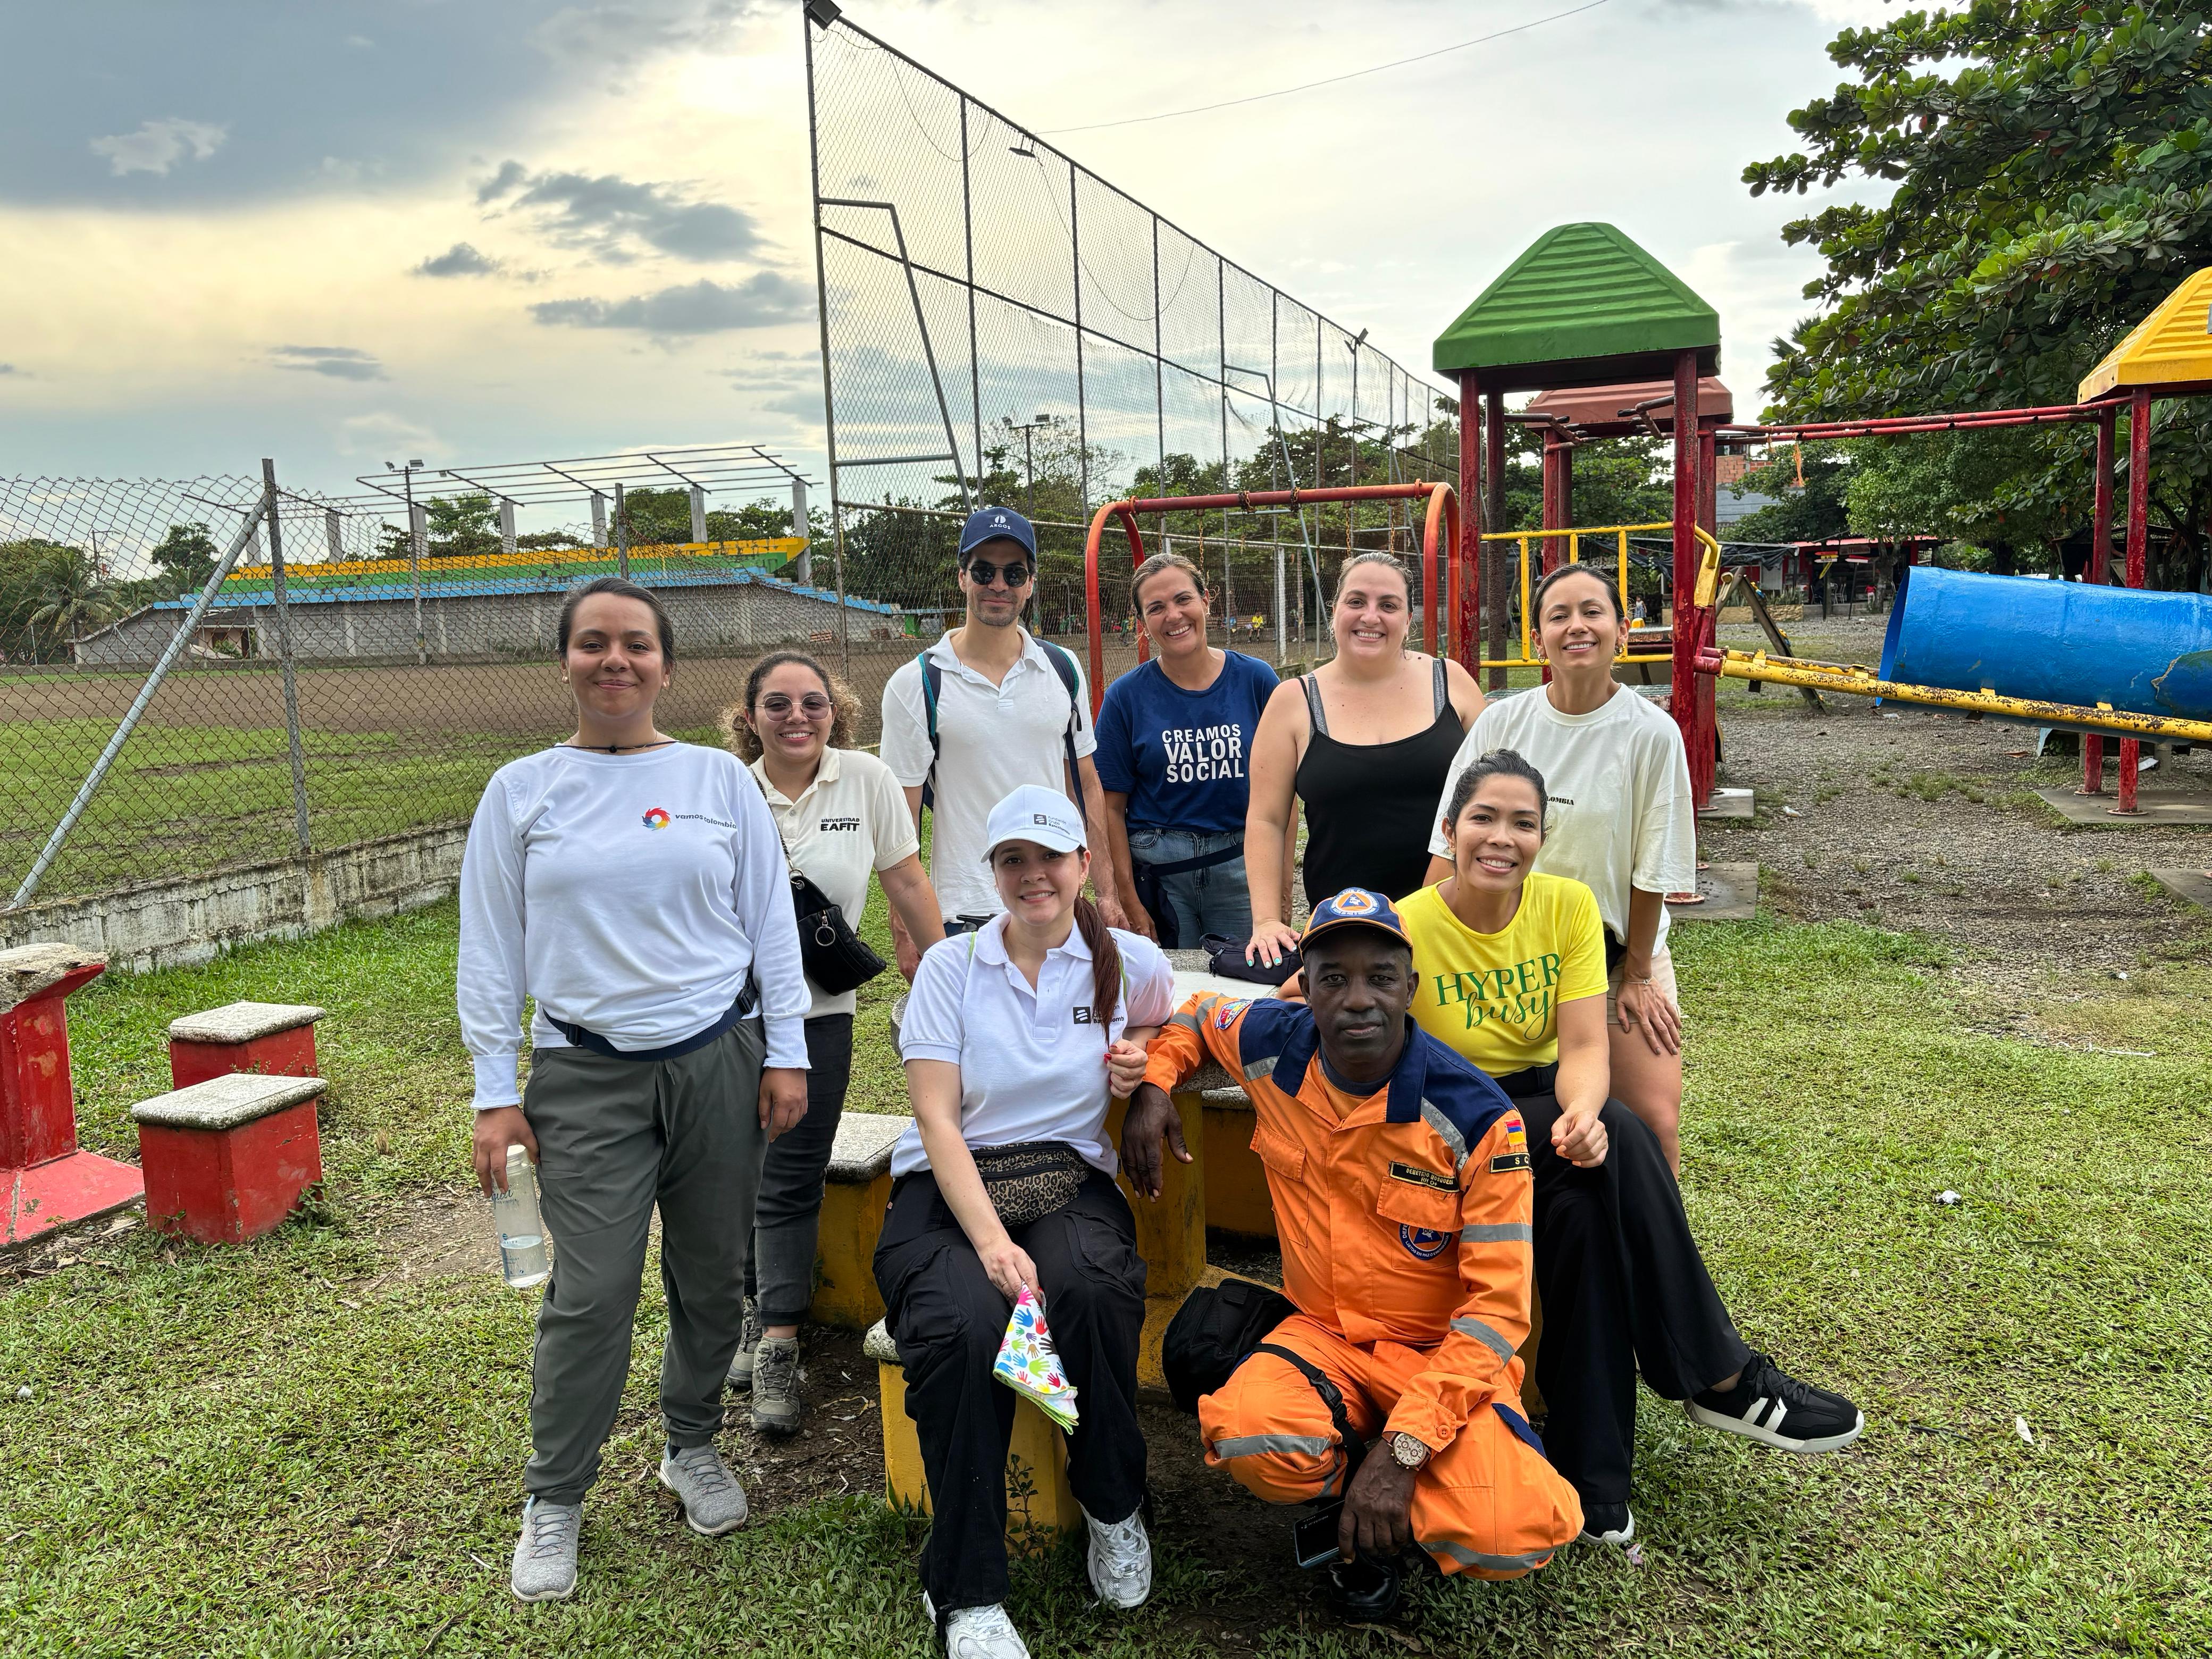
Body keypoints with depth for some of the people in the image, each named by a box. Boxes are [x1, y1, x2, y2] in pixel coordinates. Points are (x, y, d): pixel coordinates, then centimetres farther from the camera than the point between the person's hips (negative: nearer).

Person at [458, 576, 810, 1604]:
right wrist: (495, 1095, 0)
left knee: (712, 1279, 11)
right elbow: (490, 951, 4)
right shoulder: (521, 792, 4)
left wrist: (786, 1054, 1)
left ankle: (692, 1446, 35)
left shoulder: (720, 780, 4)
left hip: (720, 1060, 1)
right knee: (591, 1297, -3)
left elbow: (771, 922, 6)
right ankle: (553, 1500, 18)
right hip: (588, 1076, -1)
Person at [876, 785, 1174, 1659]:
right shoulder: (950, 965, 3)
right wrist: (992, 1242, -21)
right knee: (966, 1325, -33)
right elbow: (939, 1123, -6)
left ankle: (1113, 1506, -6)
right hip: (948, 1189, -1)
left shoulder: (1131, 964, 7)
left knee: (1091, 1290, -34)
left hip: (1069, 1179, 1)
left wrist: (1146, 1059, 3)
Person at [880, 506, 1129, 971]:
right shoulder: (915, 684, -5)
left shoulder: (1062, 670, 7)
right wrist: (905, 930, -8)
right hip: (966, 916, -3)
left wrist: (1107, 891, 8)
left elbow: (1086, 786, 12)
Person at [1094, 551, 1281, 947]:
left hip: (1242, 867, 1)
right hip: (1156, 871, -1)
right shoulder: (1126, 696, -2)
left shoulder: (1256, 680, 0)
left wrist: (1284, 886, -2)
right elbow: (1111, 807, -1)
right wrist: (1129, 901, -6)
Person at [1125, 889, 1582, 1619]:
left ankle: (1380, 1511, 7)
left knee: (1513, 1533, -29)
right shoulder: (1273, 1046, -8)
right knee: (1248, 1437, -33)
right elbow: (1194, 1014, 16)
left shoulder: (1478, 1118, -19)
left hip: (1442, 1354, -2)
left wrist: (1404, 1445, -24)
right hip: (1322, 1332, 2)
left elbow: (1499, 1305, -17)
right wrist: (1153, 1085, -3)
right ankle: (1342, 1489, 5)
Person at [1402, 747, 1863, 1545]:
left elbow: (1584, 1045, -11)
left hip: (1546, 1107, 4)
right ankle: (1724, 1377, -16)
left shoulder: (1569, 905, -4)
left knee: (1586, 1202, -31)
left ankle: (1593, 1478, -19)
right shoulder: (1405, 929, -16)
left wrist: (1581, 1113, -33)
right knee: (1619, 1140, -30)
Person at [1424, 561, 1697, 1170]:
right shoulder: (1501, 722, -6)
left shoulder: (1652, 734, -12)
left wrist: (1637, 974, -3)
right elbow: (1451, 846, -3)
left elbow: (1652, 869, -7)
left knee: (1655, 1122, -9)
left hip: (1619, 951, -1)